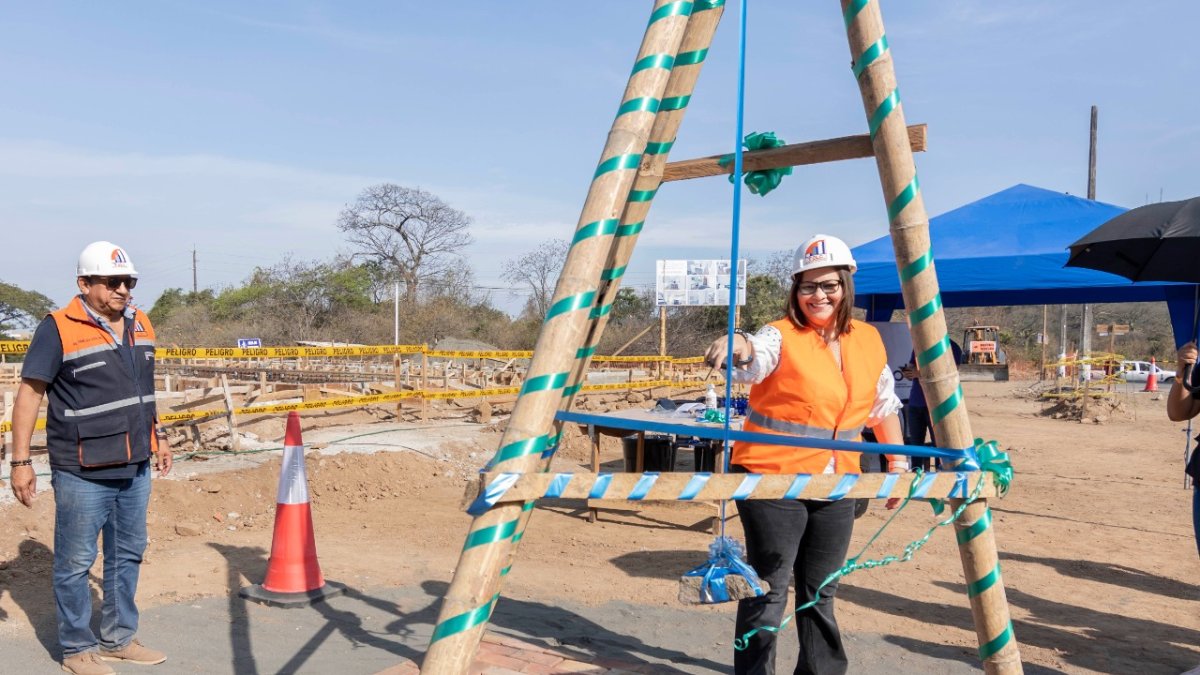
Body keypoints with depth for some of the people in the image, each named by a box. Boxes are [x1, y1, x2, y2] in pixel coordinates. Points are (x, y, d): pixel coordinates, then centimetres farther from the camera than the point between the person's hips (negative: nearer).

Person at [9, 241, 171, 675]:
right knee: (76, 562, 4)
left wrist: (155, 441, 22)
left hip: (135, 468, 7)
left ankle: (119, 639, 29)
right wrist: (20, 462, -13)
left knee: (128, 555, 15)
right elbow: (29, 394, -10)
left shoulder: (139, 325, 8)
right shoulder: (58, 329, -11)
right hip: (83, 473, -6)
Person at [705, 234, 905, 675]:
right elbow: (756, 358, -34)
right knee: (768, 590, -3)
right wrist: (740, 348, -56)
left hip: (836, 485, 5)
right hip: (773, 479, -5)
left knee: (820, 591, 16)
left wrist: (897, 461, 17)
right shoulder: (782, 337, -11)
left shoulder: (869, 341, 6)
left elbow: (884, 405, 18)